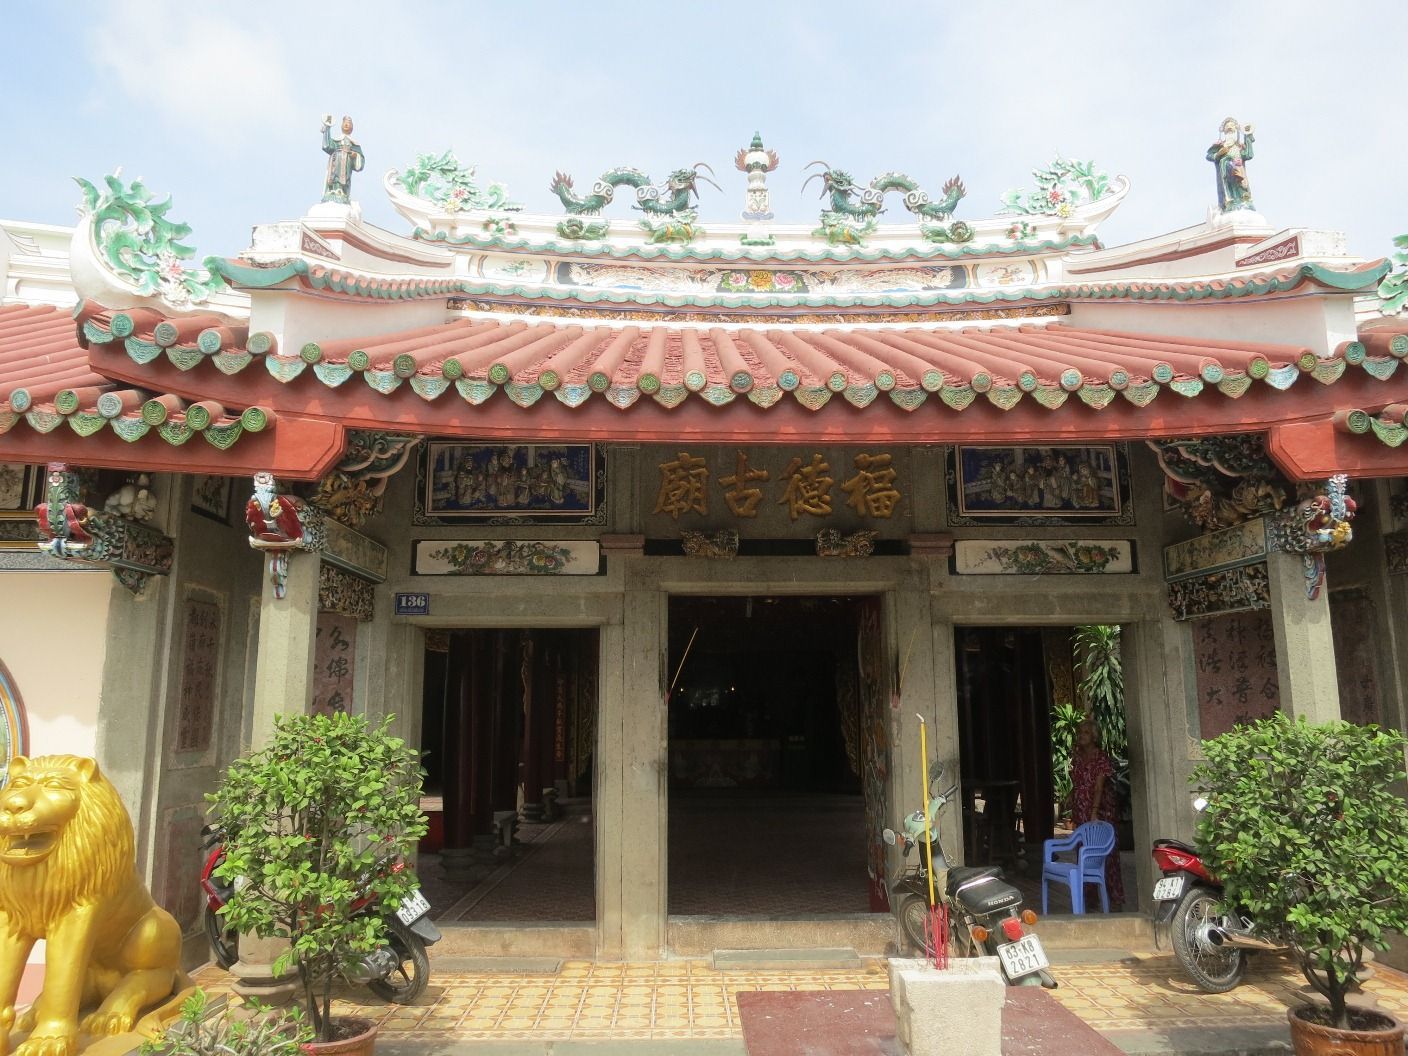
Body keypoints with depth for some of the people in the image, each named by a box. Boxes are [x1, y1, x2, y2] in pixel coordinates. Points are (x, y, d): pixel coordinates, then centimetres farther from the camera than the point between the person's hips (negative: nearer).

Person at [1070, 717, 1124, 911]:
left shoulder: (1101, 759, -11)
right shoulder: (1076, 757, 8)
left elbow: (1098, 787, -21)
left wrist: (1094, 813, -30)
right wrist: (1075, 813, 13)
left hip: (1101, 811, -6)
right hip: (1082, 813, 6)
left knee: (1107, 855, -5)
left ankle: (1116, 900, 0)